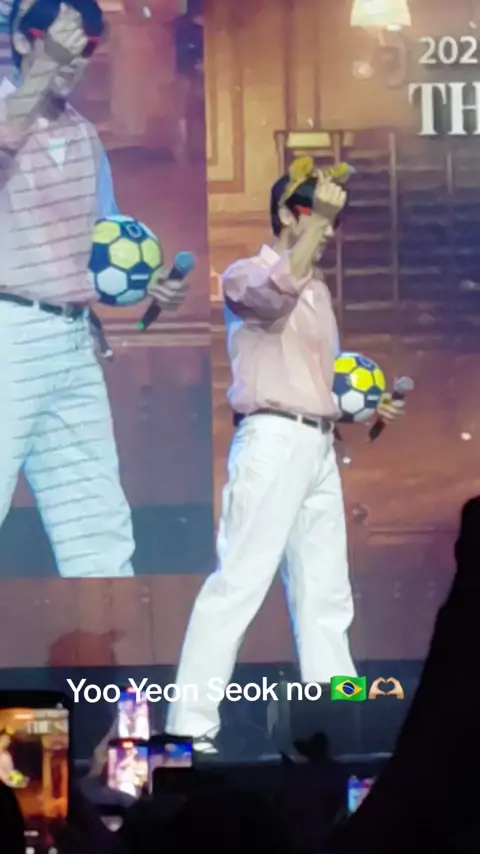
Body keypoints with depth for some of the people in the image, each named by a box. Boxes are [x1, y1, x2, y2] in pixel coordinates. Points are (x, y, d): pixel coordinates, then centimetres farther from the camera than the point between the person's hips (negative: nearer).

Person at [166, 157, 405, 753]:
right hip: (273, 438, -9)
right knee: (239, 582, -14)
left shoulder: (318, 291, 22)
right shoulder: (245, 274, -2)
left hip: (319, 445, 9)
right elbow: (277, 290, -27)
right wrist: (320, 219, -26)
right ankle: (192, 722, -16)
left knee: (325, 593, 9)